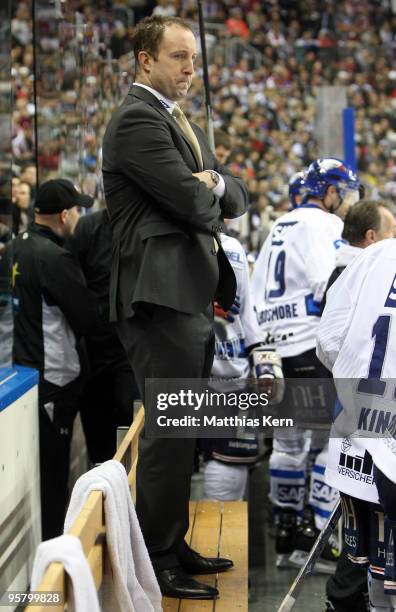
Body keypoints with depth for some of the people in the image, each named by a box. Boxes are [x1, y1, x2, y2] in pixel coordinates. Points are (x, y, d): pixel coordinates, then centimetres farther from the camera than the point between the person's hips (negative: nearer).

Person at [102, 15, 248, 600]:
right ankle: (156, 562, 4)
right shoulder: (137, 119, -12)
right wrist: (209, 196, 3)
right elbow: (193, 204, -19)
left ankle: (174, 546, 26)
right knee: (170, 432, -5)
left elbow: (234, 198, 15)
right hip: (162, 294, -10)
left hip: (193, 294, 10)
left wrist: (216, 184, -7)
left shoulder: (178, 120, 20)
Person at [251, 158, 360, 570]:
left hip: (276, 347, 9)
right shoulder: (322, 224, -6)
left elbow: (257, 292, 22)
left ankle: (287, 536, 18)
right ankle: (316, 542, -8)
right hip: (312, 346, -9)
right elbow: (328, 284, -21)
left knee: (288, 441, 13)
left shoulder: (279, 228, 22)